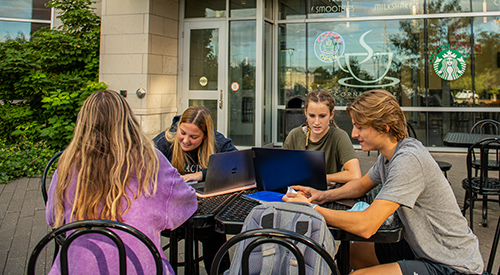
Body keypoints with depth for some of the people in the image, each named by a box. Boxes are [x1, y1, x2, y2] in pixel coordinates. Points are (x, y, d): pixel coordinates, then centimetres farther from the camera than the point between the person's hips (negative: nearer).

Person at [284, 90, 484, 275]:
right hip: (425, 250, 9)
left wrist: (311, 209, -22)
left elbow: (366, 225, -31)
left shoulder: (408, 160, -27)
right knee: (350, 252, 11)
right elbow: (362, 185, 21)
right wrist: (324, 196, 3)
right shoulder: (389, 153, 3)